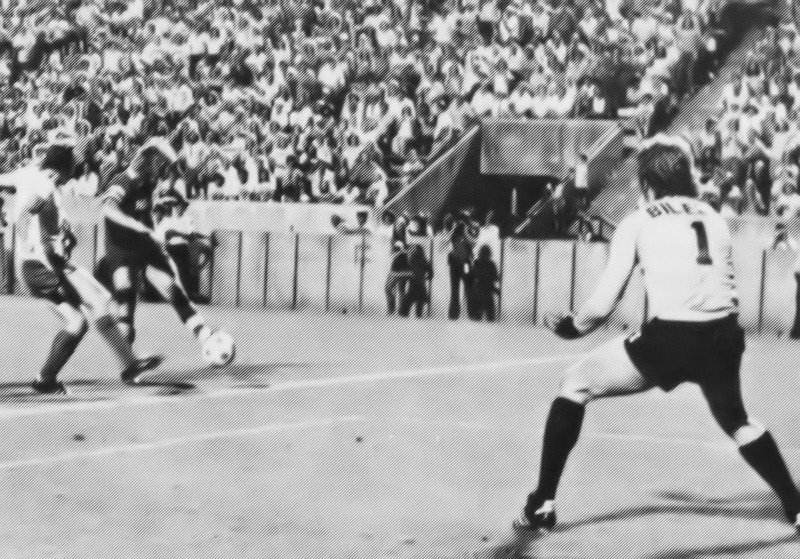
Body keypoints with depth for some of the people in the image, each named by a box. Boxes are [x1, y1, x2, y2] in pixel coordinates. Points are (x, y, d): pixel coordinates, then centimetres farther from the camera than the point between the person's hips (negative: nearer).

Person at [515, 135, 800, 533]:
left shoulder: (638, 222, 8)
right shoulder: (714, 219, 19)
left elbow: (602, 306, 5)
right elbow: (719, 285, 16)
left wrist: (570, 328, 24)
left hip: (668, 340, -4)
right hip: (722, 338, 4)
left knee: (575, 387, 16)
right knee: (735, 420, 35)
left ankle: (541, 506, 12)